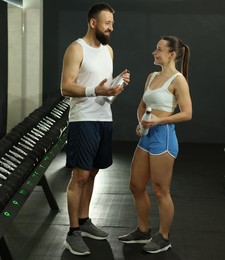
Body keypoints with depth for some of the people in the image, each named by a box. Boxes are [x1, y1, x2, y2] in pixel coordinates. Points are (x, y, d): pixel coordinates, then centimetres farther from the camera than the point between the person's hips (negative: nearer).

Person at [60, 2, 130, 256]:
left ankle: (84, 221, 26)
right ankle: (73, 233, 2)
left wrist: (118, 83, -1)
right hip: (83, 121, -7)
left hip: (104, 119, 7)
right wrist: (95, 90, -28)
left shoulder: (108, 50, 14)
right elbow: (66, 88, -15)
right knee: (80, 176, -5)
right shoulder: (76, 49, -10)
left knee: (91, 173, 14)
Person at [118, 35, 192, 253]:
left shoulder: (177, 80, -10)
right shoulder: (152, 76, 13)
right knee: (136, 186, 15)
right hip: (146, 136, 8)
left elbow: (187, 113, -15)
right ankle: (143, 231, 31)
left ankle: (164, 238, 18)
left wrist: (158, 120, -20)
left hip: (163, 137, -8)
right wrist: (141, 122, 2)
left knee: (160, 191, 2)